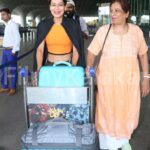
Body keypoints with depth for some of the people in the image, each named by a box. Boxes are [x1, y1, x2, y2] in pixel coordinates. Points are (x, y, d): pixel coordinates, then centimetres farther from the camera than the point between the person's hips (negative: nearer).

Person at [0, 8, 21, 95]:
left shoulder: (13, 24, -12)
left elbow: (18, 38, -18)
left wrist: (14, 51, -18)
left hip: (11, 50, -9)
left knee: (13, 70, 2)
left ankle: (13, 88, 14)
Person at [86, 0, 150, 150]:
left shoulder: (136, 30, 0)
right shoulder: (103, 30, -5)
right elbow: (92, 52, -1)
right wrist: (89, 66, -20)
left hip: (130, 80, 2)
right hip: (107, 80, -1)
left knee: (128, 112, 13)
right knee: (108, 112, 6)